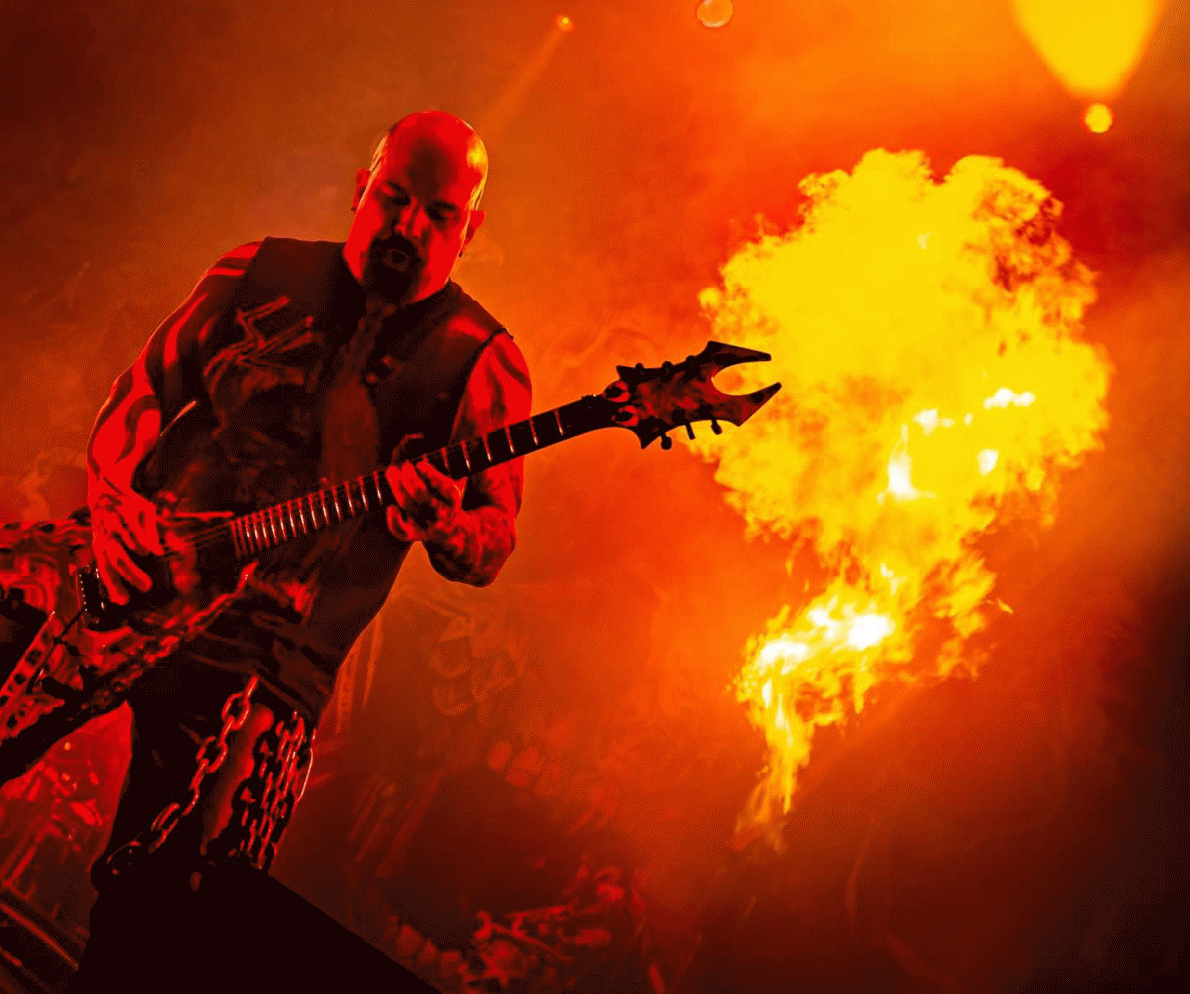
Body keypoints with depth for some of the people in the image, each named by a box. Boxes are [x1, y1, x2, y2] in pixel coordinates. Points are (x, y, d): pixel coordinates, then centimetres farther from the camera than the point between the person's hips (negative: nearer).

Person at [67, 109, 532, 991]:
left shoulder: (481, 362, 0)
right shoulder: (259, 274, 9)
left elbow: (492, 546, -2)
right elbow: (145, 387, 14)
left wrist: (439, 524, -25)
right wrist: (113, 497, -4)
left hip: (269, 651, -3)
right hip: (129, 581, 4)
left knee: (145, 899, -15)